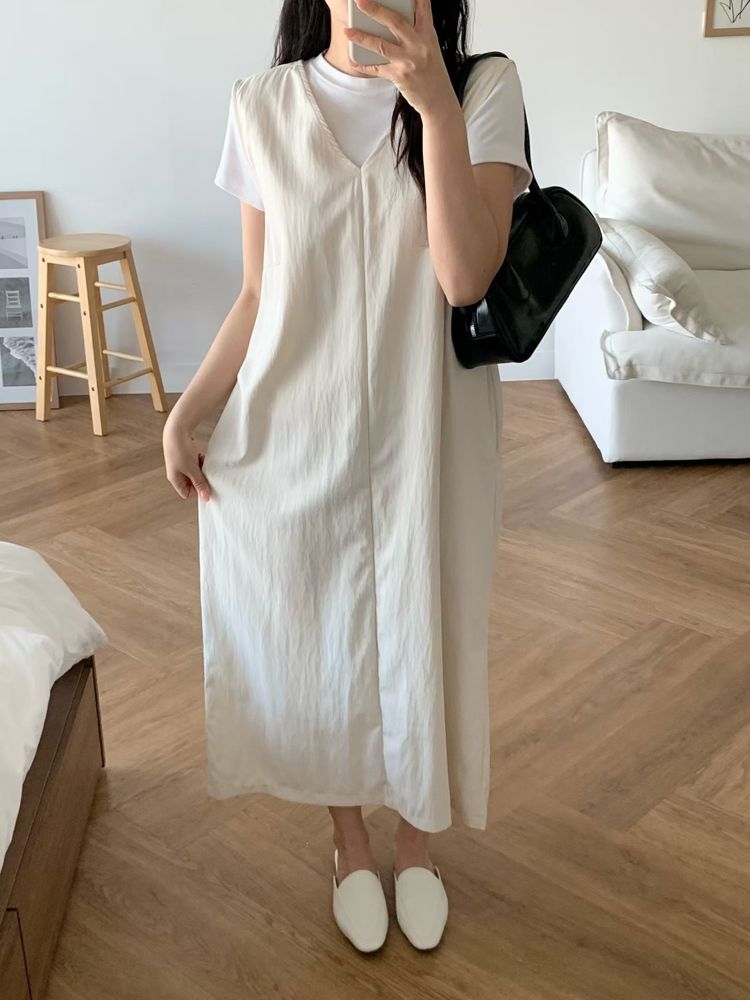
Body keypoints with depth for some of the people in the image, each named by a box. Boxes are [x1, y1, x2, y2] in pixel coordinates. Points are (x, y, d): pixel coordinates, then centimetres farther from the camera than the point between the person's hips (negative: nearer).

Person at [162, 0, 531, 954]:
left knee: (420, 636, 13)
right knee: (312, 637, 14)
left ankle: (415, 833, 41)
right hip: (294, 435, 1)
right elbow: (258, 296, 3)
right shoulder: (263, 105, -2)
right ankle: (349, 835, 41)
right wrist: (185, 412, -4)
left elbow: (465, 276, -20)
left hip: (428, 434, -1)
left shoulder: (485, 90, -7)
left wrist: (435, 103, -27)